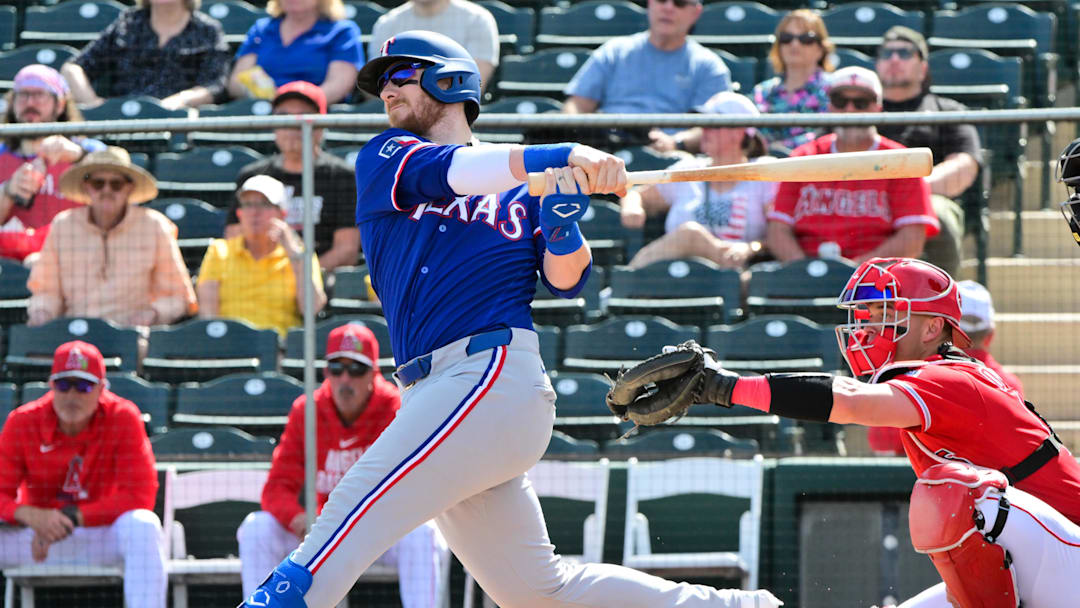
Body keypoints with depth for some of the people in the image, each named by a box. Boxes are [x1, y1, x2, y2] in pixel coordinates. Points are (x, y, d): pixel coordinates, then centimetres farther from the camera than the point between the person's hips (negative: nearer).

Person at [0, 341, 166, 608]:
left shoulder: (124, 418, -12)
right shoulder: (22, 423, -8)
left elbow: (139, 496, -19)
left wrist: (71, 518, -25)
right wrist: (32, 516, -34)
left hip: (103, 534, -2)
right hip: (37, 536, 2)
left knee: (143, 524, -33)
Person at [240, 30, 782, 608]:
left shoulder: (521, 191, 13)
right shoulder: (384, 159, 18)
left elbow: (565, 280, 1)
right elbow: (452, 170, -4)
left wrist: (563, 222, -20)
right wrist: (562, 156, -18)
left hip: (495, 372, -5)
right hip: (431, 389, 5)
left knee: (350, 516, -22)